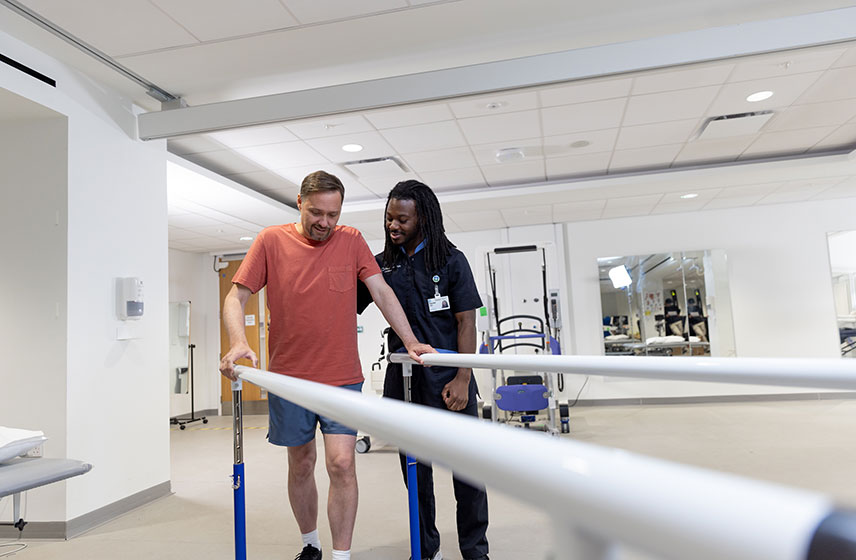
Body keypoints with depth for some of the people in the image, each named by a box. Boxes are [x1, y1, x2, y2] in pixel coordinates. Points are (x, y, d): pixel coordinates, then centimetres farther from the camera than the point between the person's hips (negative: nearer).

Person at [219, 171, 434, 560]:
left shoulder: (351, 241, 1)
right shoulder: (271, 240, -2)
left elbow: (381, 291, 1)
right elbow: (236, 297, -4)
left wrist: (410, 341, -8)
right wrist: (238, 343, -22)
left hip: (342, 378, 0)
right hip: (288, 378, 1)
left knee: (341, 463, -8)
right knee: (301, 465, 14)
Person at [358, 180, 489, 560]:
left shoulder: (451, 261, 0)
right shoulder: (381, 265, 8)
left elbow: (466, 321, -4)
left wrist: (463, 379, -12)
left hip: (449, 378, -3)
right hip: (403, 378, 3)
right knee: (415, 467, 12)